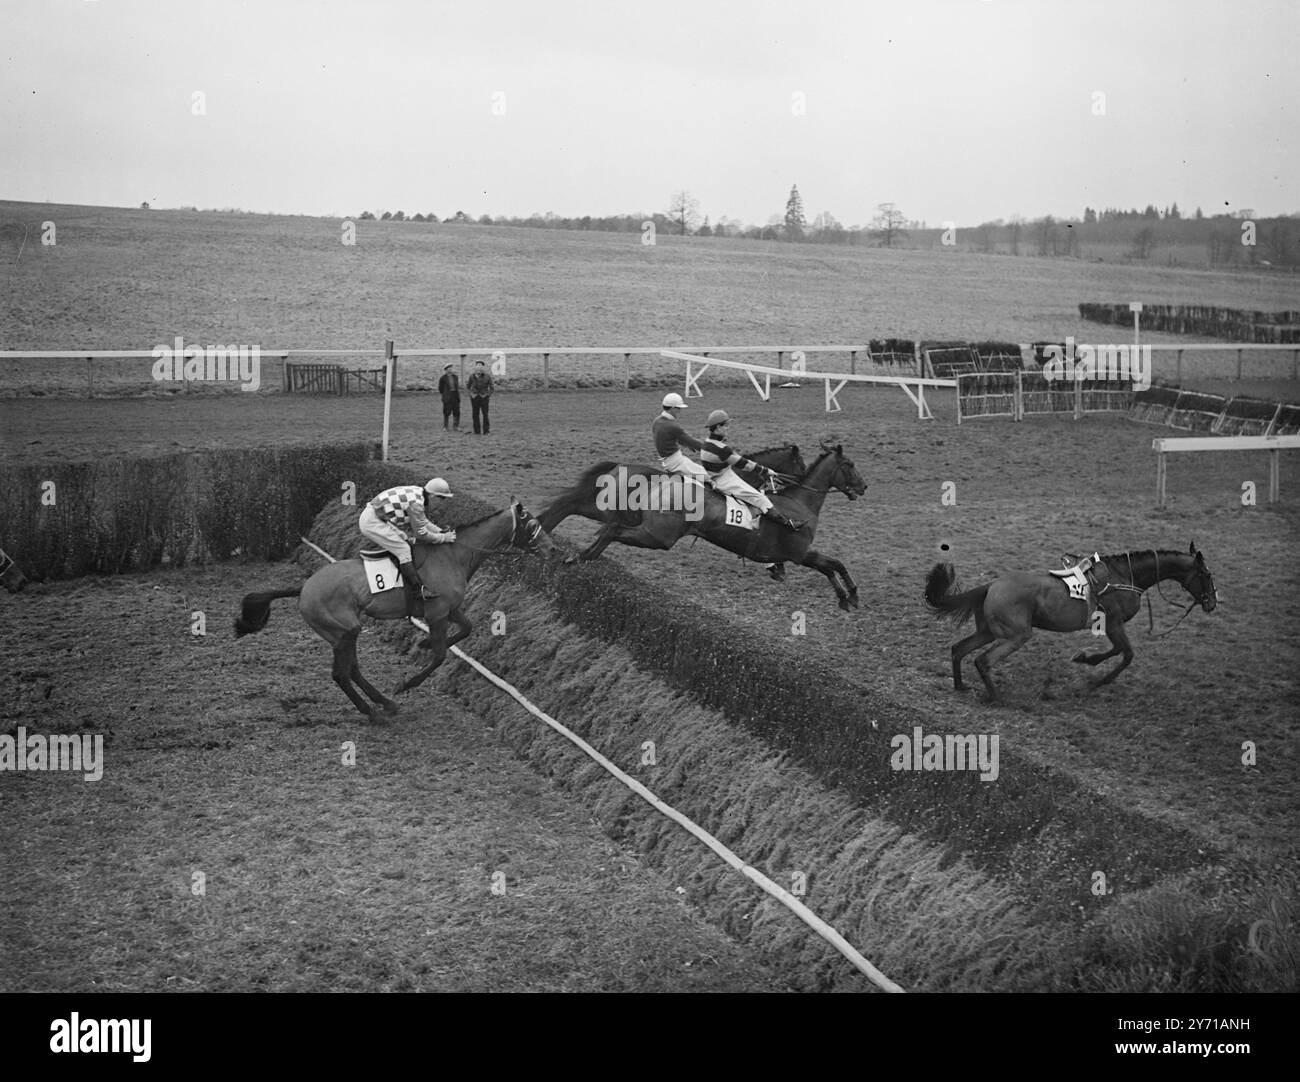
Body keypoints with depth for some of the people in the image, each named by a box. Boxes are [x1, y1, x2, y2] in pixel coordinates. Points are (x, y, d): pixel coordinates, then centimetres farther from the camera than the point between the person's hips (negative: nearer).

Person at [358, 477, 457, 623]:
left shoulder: (418, 494, 7)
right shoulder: (415, 503, -22)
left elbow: (423, 522, 20)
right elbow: (421, 533, -16)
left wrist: (441, 531, 9)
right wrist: (443, 538, -7)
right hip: (372, 522, -11)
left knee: (406, 541, 18)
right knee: (403, 550, -14)